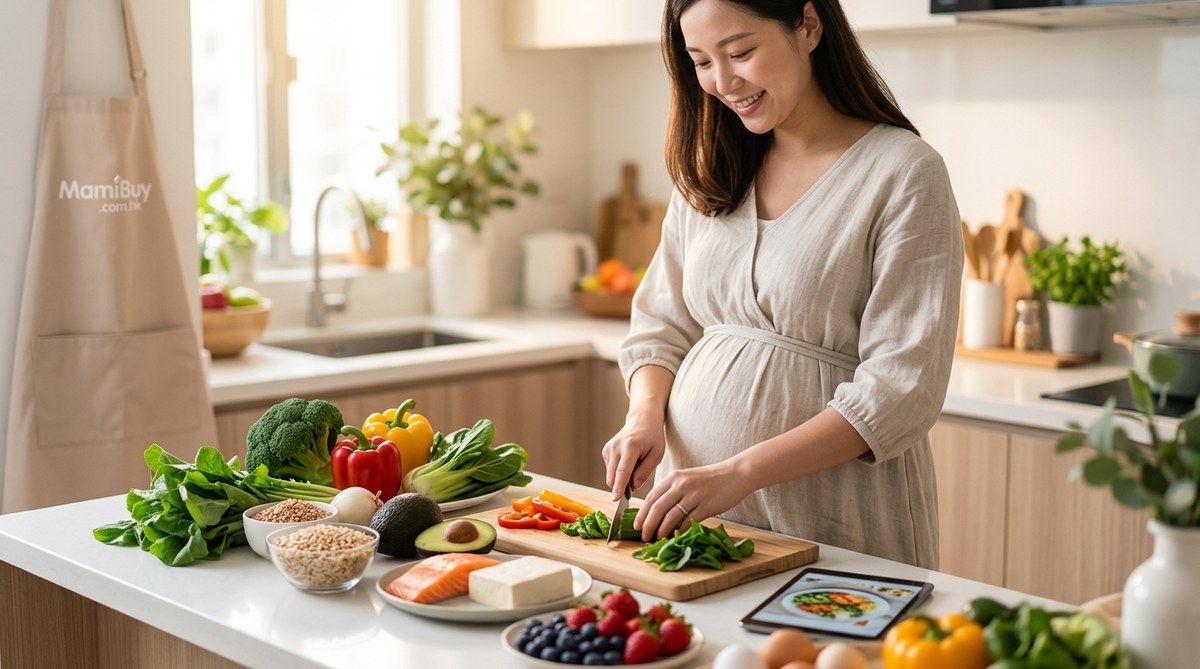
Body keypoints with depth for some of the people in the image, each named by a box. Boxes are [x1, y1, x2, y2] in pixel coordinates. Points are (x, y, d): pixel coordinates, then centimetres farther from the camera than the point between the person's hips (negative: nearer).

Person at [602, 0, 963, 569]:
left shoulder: (904, 174, -12)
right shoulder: (709, 172, 8)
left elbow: (902, 388, -17)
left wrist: (739, 471, -24)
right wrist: (645, 416, -8)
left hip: (831, 524, -5)